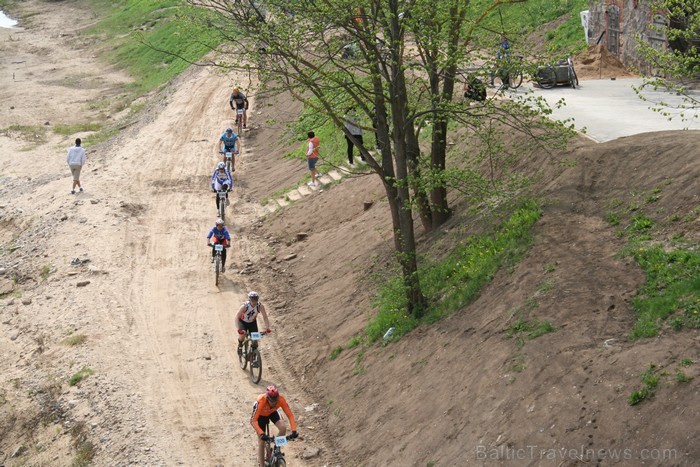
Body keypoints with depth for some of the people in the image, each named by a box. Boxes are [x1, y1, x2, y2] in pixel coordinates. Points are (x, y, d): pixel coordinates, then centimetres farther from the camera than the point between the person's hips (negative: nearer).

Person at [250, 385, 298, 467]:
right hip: (261, 414, -2)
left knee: (283, 427, -25)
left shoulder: (281, 399, -35)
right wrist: (262, 434, -50)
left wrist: (294, 431, -40)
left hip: (272, 412, 2)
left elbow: (290, 415, -30)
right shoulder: (261, 401, -42)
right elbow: (253, 420, -40)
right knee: (261, 442, -1)